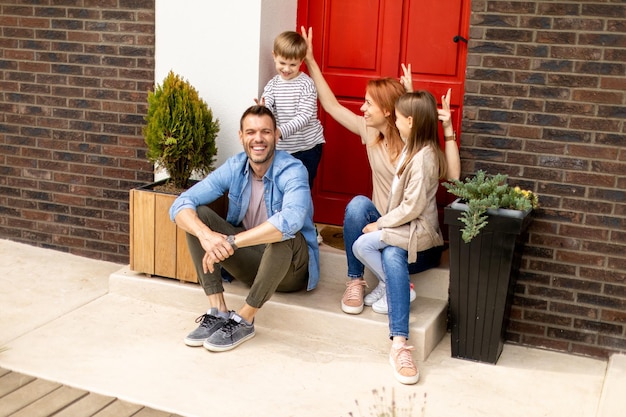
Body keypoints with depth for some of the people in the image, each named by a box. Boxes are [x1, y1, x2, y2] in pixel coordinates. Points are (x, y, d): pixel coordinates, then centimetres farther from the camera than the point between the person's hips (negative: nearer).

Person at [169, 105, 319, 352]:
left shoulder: (292, 171, -21)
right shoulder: (233, 168, -7)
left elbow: (291, 220, -43)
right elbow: (181, 205, -15)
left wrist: (230, 242, -44)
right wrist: (205, 234, -37)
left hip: (290, 267, -5)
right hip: (250, 260, 5)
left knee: (283, 234, -37)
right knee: (198, 214, -12)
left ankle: (244, 320, -22)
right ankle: (218, 311, -17)